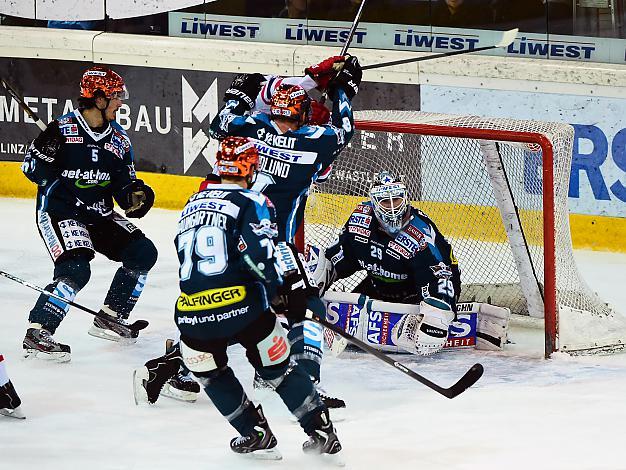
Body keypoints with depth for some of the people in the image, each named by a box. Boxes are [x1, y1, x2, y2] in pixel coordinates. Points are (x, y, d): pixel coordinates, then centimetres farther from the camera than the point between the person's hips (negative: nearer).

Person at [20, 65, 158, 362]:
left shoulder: (119, 140, 7)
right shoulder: (63, 129, -13)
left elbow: (123, 185, 11)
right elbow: (31, 166, -12)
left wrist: (135, 195, -10)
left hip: (99, 216, 8)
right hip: (58, 212, -8)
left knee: (143, 253, 1)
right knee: (75, 269, -26)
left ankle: (110, 318, 14)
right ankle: (36, 335, -21)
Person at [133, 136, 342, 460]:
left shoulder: (192, 204, 20)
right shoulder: (252, 203, 1)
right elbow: (258, 255, -15)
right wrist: (282, 291, -2)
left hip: (193, 312, 3)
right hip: (242, 308, -3)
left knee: (209, 372, 26)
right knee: (279, 367, 13)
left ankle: (257, 435, 23)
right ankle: (322, 433, 17)